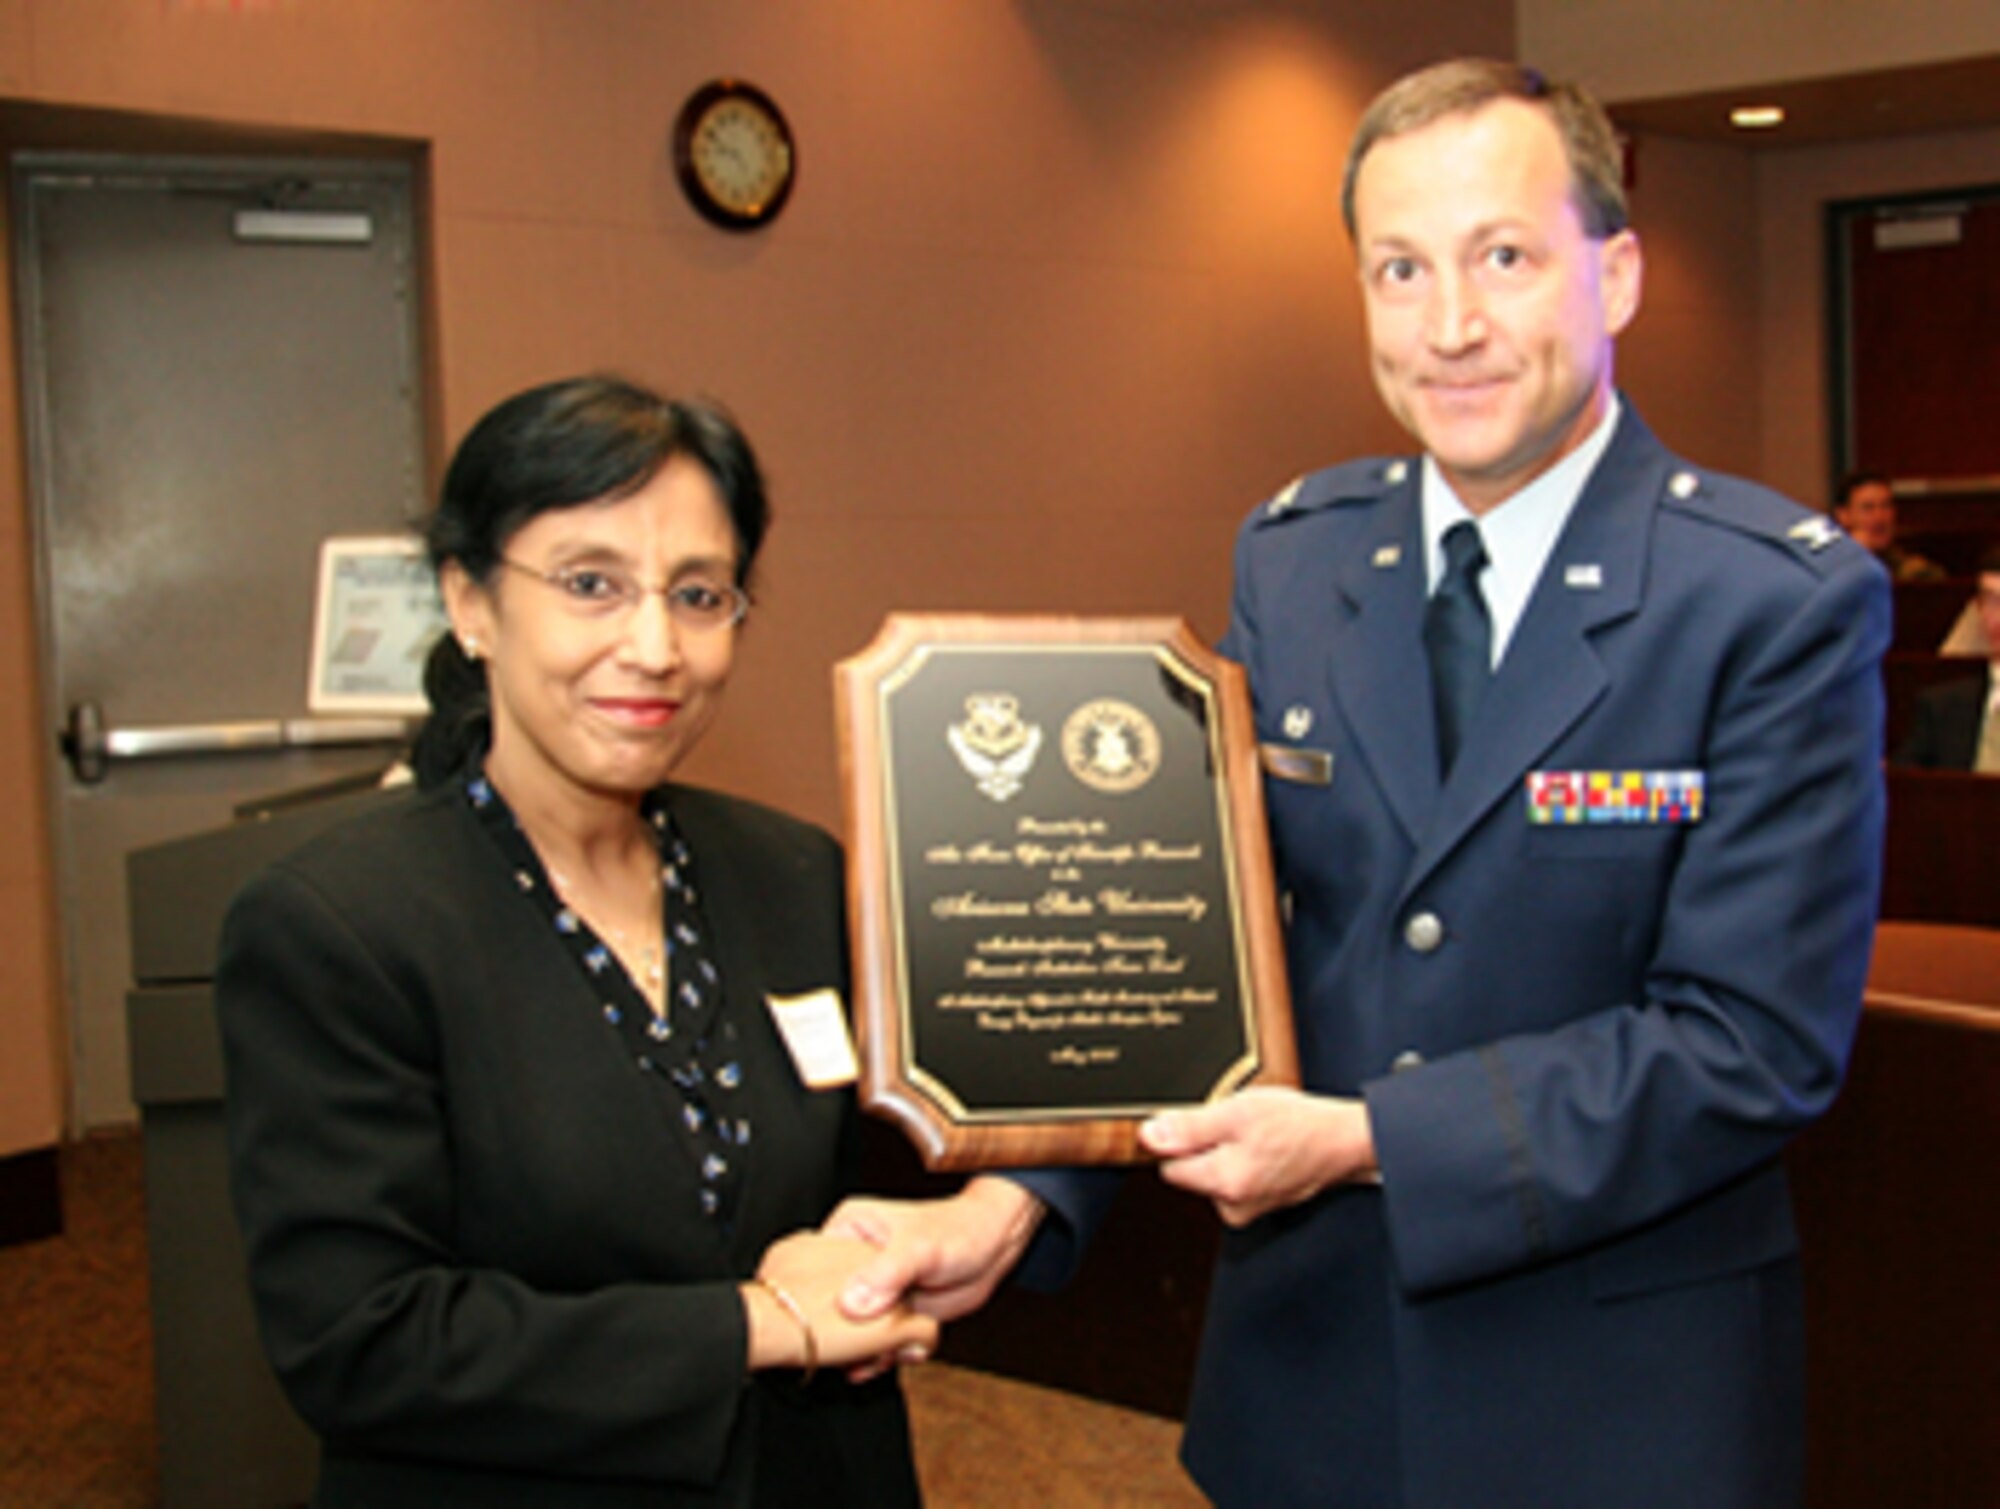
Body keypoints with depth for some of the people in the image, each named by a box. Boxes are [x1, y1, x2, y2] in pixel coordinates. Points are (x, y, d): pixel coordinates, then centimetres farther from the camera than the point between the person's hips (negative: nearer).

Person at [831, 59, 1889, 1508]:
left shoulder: (1788, 600, -14)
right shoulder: (1292, 557, 0)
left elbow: (1756, 1040, -17)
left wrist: (1365, 1141, -21)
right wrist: (1018, 1197, -16)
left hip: (1617, 1386, -4)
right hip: (1309, 1348, 4)